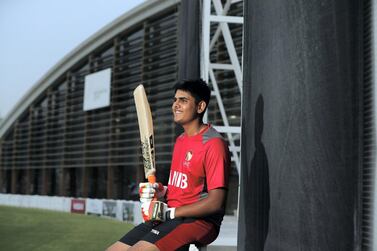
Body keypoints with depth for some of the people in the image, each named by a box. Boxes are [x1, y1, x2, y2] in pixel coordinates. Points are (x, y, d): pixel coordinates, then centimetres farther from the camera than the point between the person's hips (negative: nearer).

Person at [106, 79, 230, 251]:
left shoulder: (213, 143, -12)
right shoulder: (181, 140, 17)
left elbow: (215, 202, -18)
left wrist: (168, 212, -17)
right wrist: (161, 192, 3)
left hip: (199, 221, -9)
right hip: (169, 219, 9)